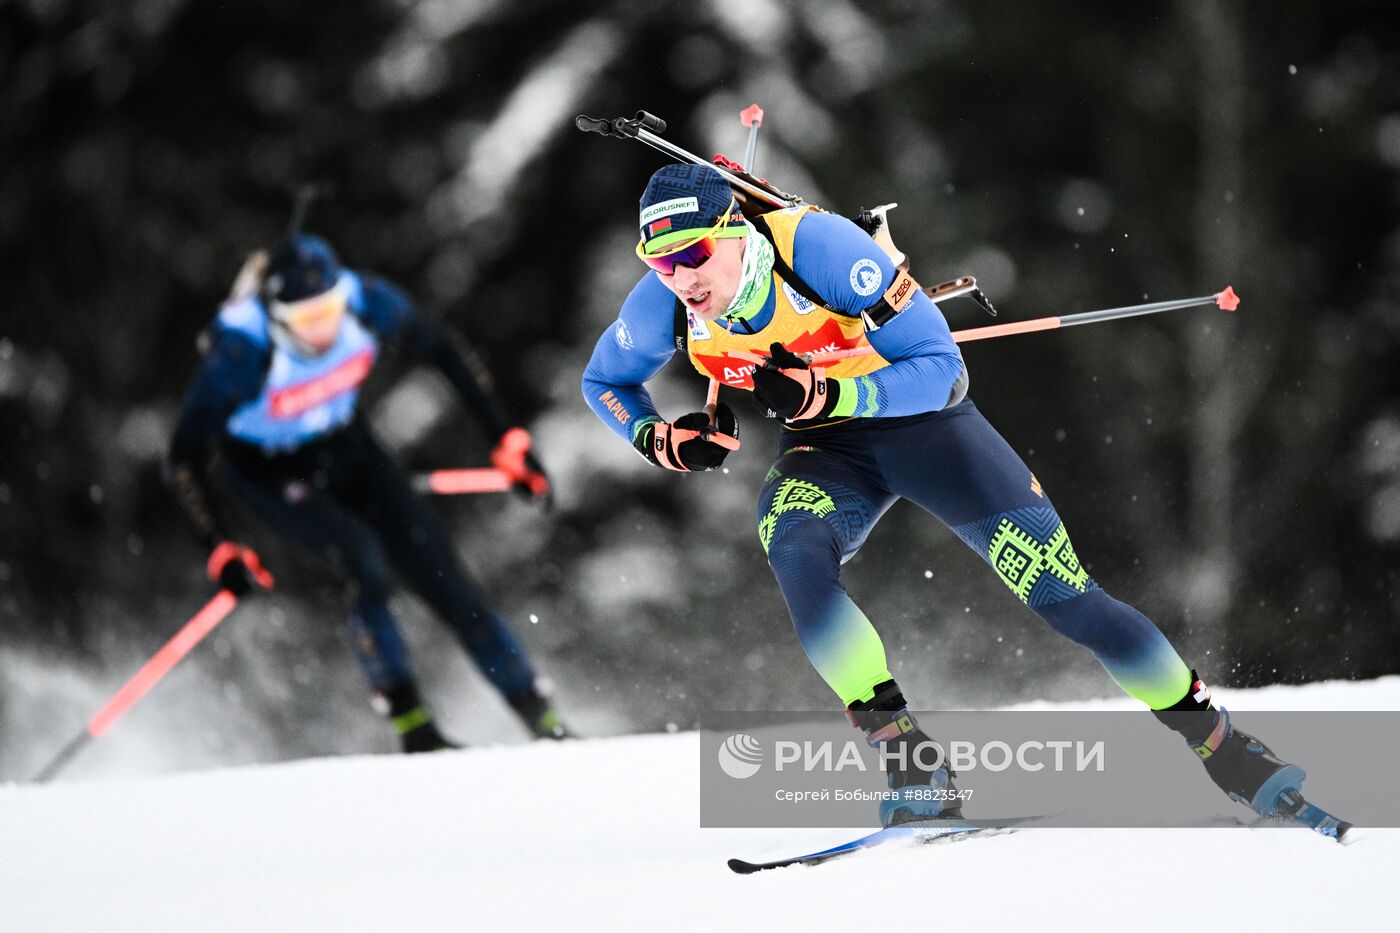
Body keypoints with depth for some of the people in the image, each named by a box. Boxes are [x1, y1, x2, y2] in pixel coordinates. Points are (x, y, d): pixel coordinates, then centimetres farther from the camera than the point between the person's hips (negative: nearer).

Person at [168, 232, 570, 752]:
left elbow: (441, 354, -8)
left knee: (443, 580, -4)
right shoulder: (242, 350, -35)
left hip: (346, 450, 4)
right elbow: (187, 456, -32)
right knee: (363, 564, -28)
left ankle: (547, 726, 4)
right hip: (264, 470, -4)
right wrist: (219, 550, -39)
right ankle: (413, 728, -16)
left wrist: (506, 440, -8)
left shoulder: (366, 303, -25)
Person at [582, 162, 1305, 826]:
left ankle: (1224, 747, 10)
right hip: (826, 449, 3)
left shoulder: (819, 246, -31)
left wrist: (823, 396, -40)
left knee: (1064, 595, -9)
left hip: (921, 417, -3)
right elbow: (604, 381, 4)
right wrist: (659, 440, -16)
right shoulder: (665, 307, -17)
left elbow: (938, 365, -26)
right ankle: (914, 770, -28)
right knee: (793, 552, -32)